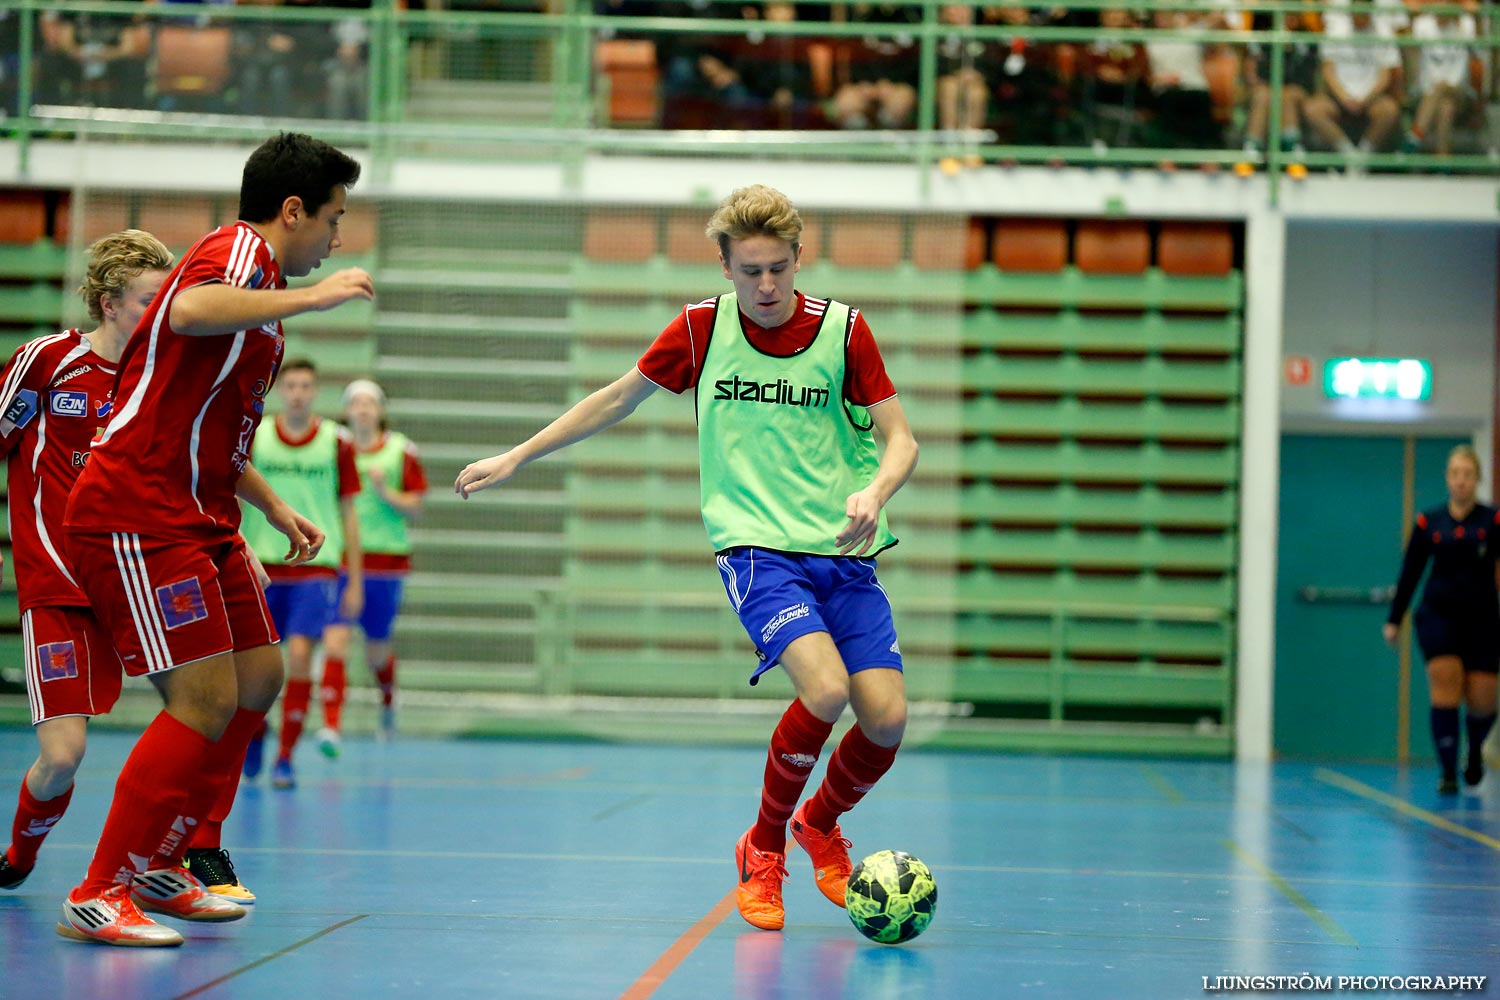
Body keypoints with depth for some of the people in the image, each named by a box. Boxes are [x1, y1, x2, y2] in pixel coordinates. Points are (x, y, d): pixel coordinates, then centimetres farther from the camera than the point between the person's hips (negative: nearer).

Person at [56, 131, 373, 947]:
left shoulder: (261, 290, 21)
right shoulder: (239, 247, -10)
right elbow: (191, 311, -37)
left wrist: (274, 508, 28)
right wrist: (309, 297, -30)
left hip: (197, 522, 11)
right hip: (137, 518, -11)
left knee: (258, 679, 13)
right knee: (207, 699, -14)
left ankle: (158, 865, 22)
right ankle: (98, 896, -8)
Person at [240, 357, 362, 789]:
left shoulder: (337, 442, 1)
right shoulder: (253, 438, 1)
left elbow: (349, 514, 6)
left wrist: (355, 582, 5)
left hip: (316, 565, -1)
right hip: (262, 564, 1)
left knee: (299, 653, -14)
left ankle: (286, 757, -7)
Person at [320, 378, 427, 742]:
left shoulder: (401, 450, 1)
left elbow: (415, 507, 2)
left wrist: (385, 492, -13)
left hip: (386, 559, 0)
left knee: (376, 652, 10)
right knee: (335, 640, -15)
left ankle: (388, 699, 42)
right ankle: (331, 724, -15)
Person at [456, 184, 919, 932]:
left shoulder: (843, 329, -2)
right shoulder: (703, 328, -1)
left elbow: (900, 439, 0)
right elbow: (616, 400, 12)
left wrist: (875, 491, -22)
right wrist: (515, 458, 14)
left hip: (843, 552, 2)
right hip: (754, 543, -2)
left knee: (886, 718, -10)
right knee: (825, 687, -26)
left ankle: (820, 824, 25)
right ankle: (763, 849, -2)